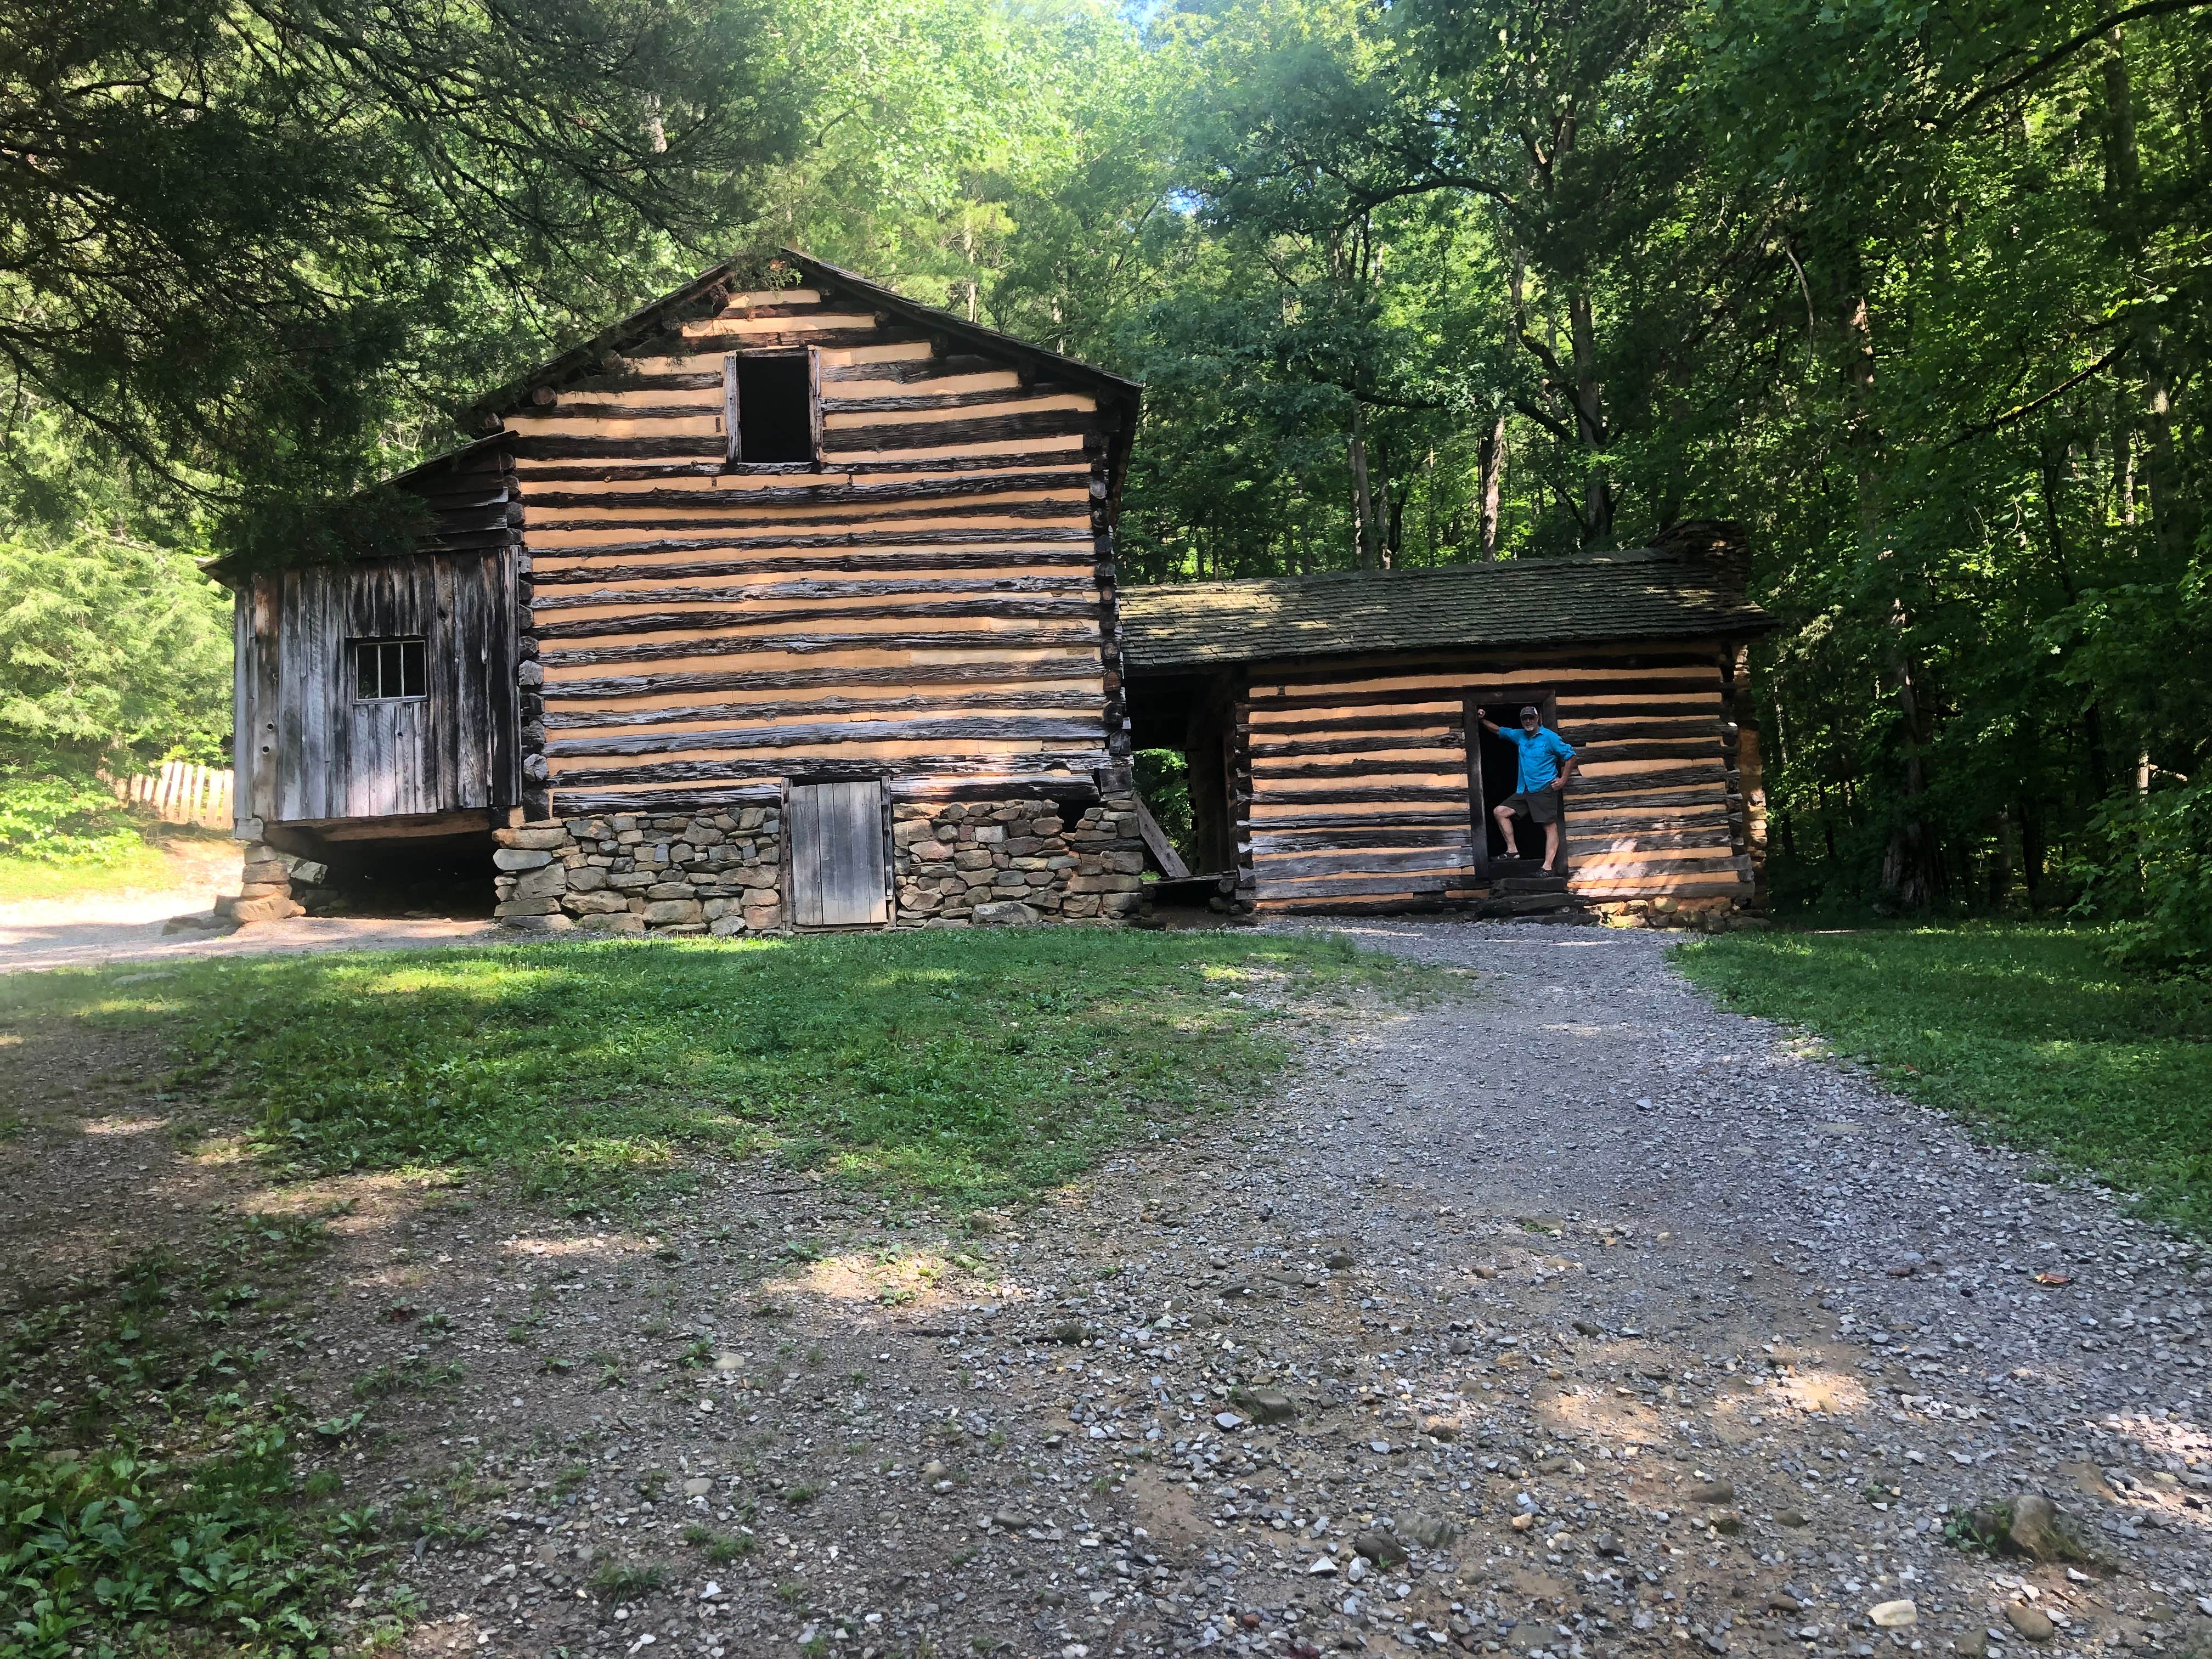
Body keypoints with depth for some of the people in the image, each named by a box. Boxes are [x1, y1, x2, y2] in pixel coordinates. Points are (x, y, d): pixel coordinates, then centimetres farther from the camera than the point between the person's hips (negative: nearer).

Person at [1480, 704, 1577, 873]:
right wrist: (1483, 720, 15)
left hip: (1545, 789, -7)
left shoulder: (1550, 737, -6)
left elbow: (1570, 756, -3)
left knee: (1550, 826, -11)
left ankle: (1548, 867, -18)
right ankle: (1512, 850, 4)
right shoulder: (1520, 736, 12)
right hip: (1524, 791, 7)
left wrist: (1563, 780, -7)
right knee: (1499, 812, 2)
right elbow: (1498, 730, 25)